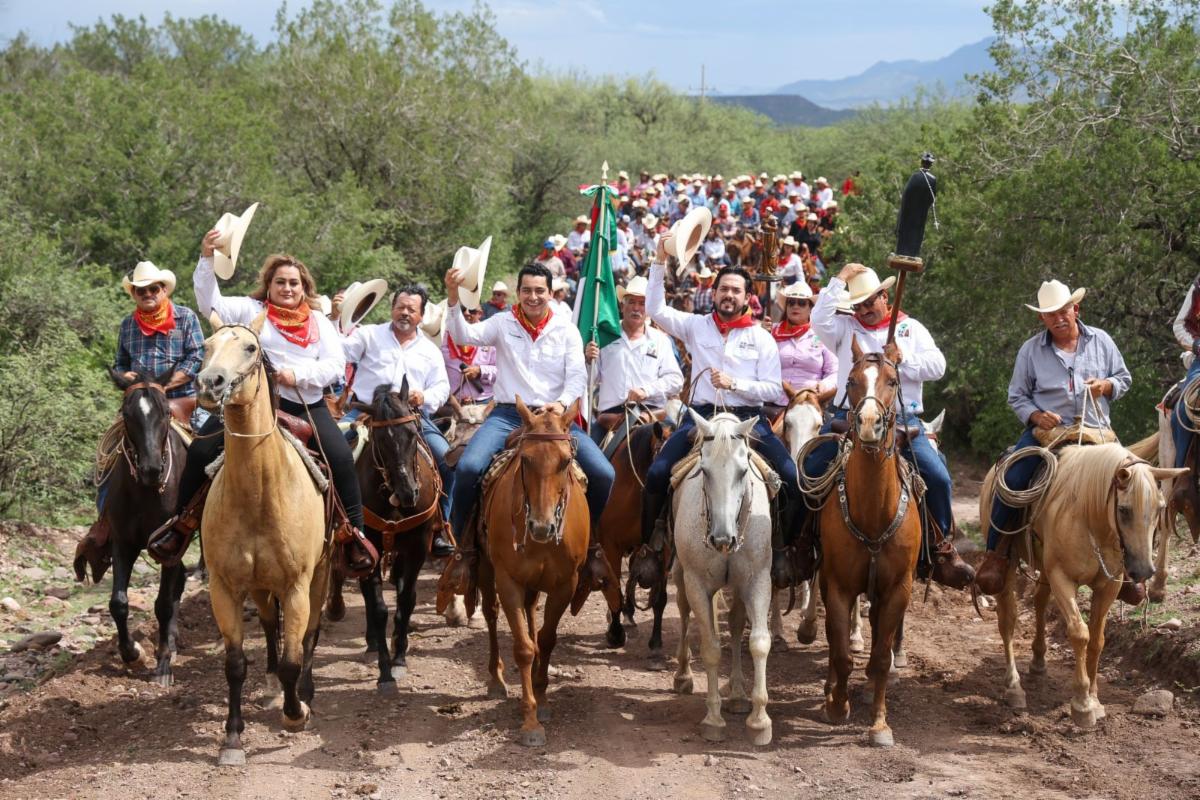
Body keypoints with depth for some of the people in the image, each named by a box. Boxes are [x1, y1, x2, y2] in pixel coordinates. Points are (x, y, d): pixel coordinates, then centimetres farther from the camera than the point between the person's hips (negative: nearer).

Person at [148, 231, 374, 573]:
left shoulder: (320, 323, 15)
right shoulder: (250, 310, 10)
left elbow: (336, 364, 3)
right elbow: (210, 303, -5)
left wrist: (298, 375, -14)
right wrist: (206, 260, -19)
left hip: (306, 406, 1)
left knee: (341, 458, -19)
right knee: (201, 451, -14)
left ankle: (355, 534, -7)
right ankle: (183, 523, 2)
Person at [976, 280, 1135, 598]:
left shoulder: (1101, 341, 6)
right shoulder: (1030, 350, 2)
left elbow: (1124, 379, 13)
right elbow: (1017, 396, 6)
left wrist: (1107, 386, -10)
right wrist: (1036, 416, -13)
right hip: (1045, 430, -1)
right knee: (1012, 481, -25)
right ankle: (996, 554, -10)